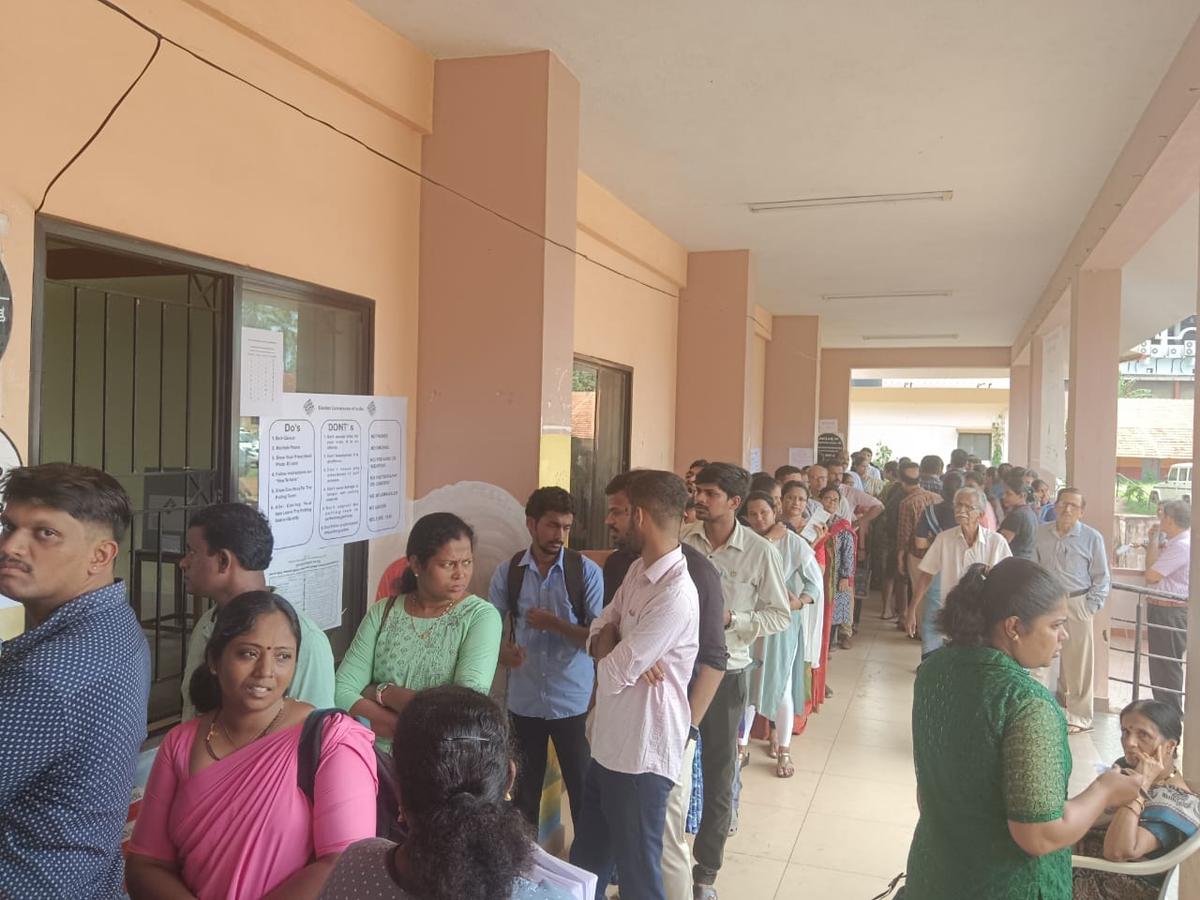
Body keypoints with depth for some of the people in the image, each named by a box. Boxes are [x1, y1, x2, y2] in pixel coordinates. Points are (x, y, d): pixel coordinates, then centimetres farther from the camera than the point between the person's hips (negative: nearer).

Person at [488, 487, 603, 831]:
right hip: (523, 700, 3)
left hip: (573, 701, -2)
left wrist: (554, 623, -20)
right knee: (524, 786, 19)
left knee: (582, 786, 9)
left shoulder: (586, 571, -9)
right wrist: (503, 651, -19)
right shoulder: (508, 572, -3)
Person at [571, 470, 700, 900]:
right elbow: (600, 630, 7)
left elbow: (612, 675, -23)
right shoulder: (637, 570, 4)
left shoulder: (675, 595, -26)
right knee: (586, 859, 24)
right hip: (608, 742, 9)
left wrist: (614, 658, -1)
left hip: (642, 752, -8)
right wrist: (617, 650, -15)